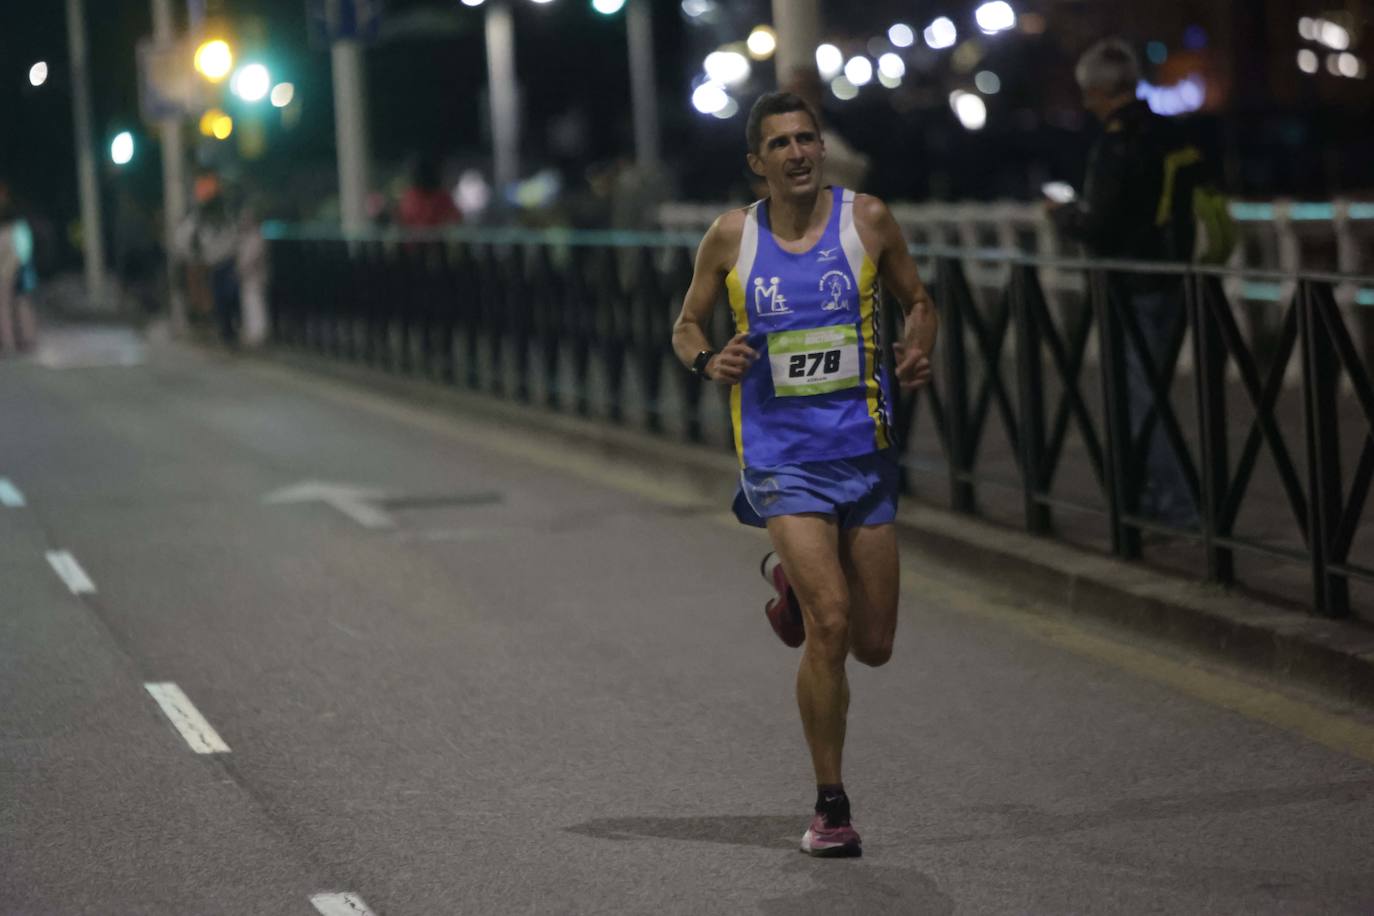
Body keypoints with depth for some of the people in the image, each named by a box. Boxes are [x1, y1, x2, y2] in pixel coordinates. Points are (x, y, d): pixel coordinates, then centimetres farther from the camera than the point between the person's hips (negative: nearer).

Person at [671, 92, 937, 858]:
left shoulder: (867, 220, 1)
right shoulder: (731, 238, 0)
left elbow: (918, 299, 13)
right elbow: (687, 325, 12)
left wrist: (920, 352, -8)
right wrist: (709, 359, -10)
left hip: (864, 450, 2)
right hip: (781, 456, -2)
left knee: (873, 645, 7)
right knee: (829, 623, -17)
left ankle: (798, 585, 42)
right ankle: (831, 805, -4)